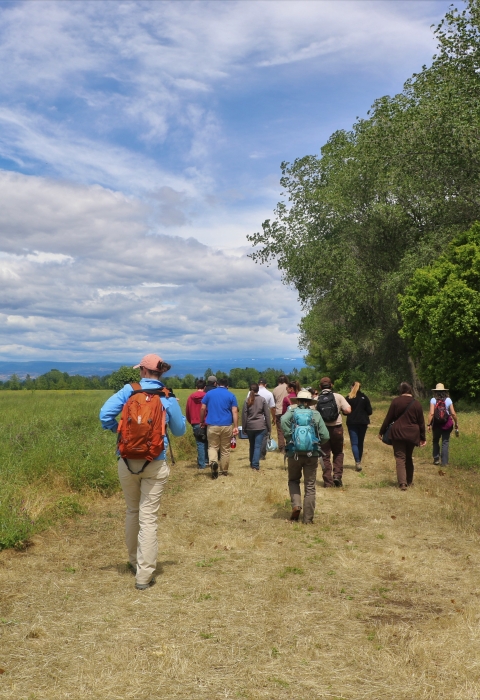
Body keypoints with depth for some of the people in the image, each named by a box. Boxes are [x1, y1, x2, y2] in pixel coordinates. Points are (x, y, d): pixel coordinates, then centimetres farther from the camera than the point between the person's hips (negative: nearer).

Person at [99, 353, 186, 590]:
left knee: (132, 512, 20)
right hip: (155, 464, -1)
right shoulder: (168, 398, -2)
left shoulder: (129, 391, -4)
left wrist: (117, 430, 8)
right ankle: (144, 575, 1)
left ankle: (134, 561, 37)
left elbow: (105, 414, -11)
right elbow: (180, 431, 8)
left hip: (127, 462, 1)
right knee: (148, 518, 1)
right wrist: (181, 417, 28)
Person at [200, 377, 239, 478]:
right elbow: (235, 412, -6)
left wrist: (202, 421, 16)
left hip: (212, 425, 0)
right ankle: (224, 471, 20)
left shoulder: (209, 394, 5)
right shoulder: (231, 395, 2)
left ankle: (213, 461, -20)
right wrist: (236, 427, -7)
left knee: (212, 447, 9)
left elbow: (203, 408, 4)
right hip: (226, 426, 0)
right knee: (225, 449, 12)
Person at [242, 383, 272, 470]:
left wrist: (244, 427, 9)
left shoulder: (247, 400, 2)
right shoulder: (262, 399, -1)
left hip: (250, 426, 2)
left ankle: (252, 463, 27)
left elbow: (244, 414, 2)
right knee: (258, 446, -3)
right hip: (260, 426, -2)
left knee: (252, 446, 17)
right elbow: (267, 414, 0)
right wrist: (269, 428, 6)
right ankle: (255, 465, -11)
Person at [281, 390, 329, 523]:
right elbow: (325, 436, -1)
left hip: (294, 453, 0)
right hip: (312, 454, 0)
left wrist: (289, 437, -11)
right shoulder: (316, 414, 5)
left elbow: (283, 420, -22)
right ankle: (308, 518, 10)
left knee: (293, 480, 20)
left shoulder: (292, 412, 3)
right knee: (310, 486, 8)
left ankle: (296, 504, -2)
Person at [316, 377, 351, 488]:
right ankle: (337, 475, 4)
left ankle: (327, 481, 8)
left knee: (325, 455, 9)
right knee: (338, 453, 19)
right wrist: (341, 410, 8)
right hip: (336, 428, 0)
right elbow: (348, 410, -12)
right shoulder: (338, 397, -6)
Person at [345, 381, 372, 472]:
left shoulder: (348, 398, -6)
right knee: (360, 443, 14)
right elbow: (369, 411, -3)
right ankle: (359, 462, 20)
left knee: (354, 443, -1)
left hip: (352, 422, -2)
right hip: (363, 422, 2)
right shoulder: (364, 397, -3)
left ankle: (357, 462, -16)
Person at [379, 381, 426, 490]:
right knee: (409, 458, 19)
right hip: (412, 435, 3)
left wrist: (381, 432, 7)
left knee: (400, 458, -1)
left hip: (398, 433, -3)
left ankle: (402, 483, -13)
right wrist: (422, 438, 15)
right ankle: (409, 481, 29)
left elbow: (388, 418, -3)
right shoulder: (417, 404, 2)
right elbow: (421, 422, 7)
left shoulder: (396, 401, -5)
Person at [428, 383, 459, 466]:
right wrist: (456, 423, 4)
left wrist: (429, 424, -11)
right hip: (447, 423, 0)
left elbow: (431, 413, -14)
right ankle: (444, 462, 4)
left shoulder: (433, 400, -7)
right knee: (445, 442, 6)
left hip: (436, 423, 0)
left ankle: (436, 459, 18)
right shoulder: (448, 400, -4)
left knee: (436, 441, 19)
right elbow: (453, 414, -6)